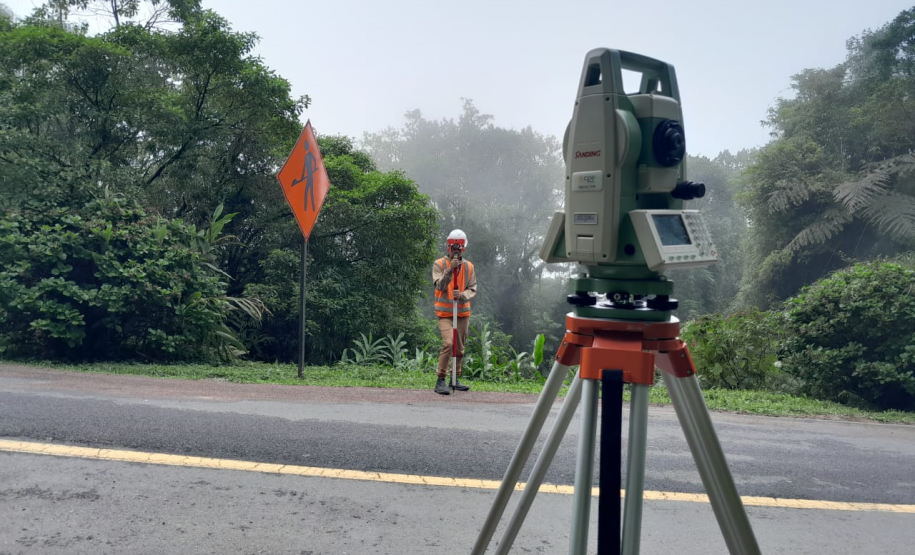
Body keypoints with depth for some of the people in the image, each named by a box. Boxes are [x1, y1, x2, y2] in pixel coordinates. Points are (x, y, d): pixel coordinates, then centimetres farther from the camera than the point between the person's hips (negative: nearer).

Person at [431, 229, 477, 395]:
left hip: (463, 312, 4)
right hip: (445, 312, -4)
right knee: (447, 343, -20)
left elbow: (472, 289, 3)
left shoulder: (469, 266, 6)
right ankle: (441, 380, -13)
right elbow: (439, 285, -14)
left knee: (460, 347, 10)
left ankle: (455, 379, 23)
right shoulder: (439, 264, -3)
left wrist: (462, 295, -18)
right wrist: (449, 270, -26)